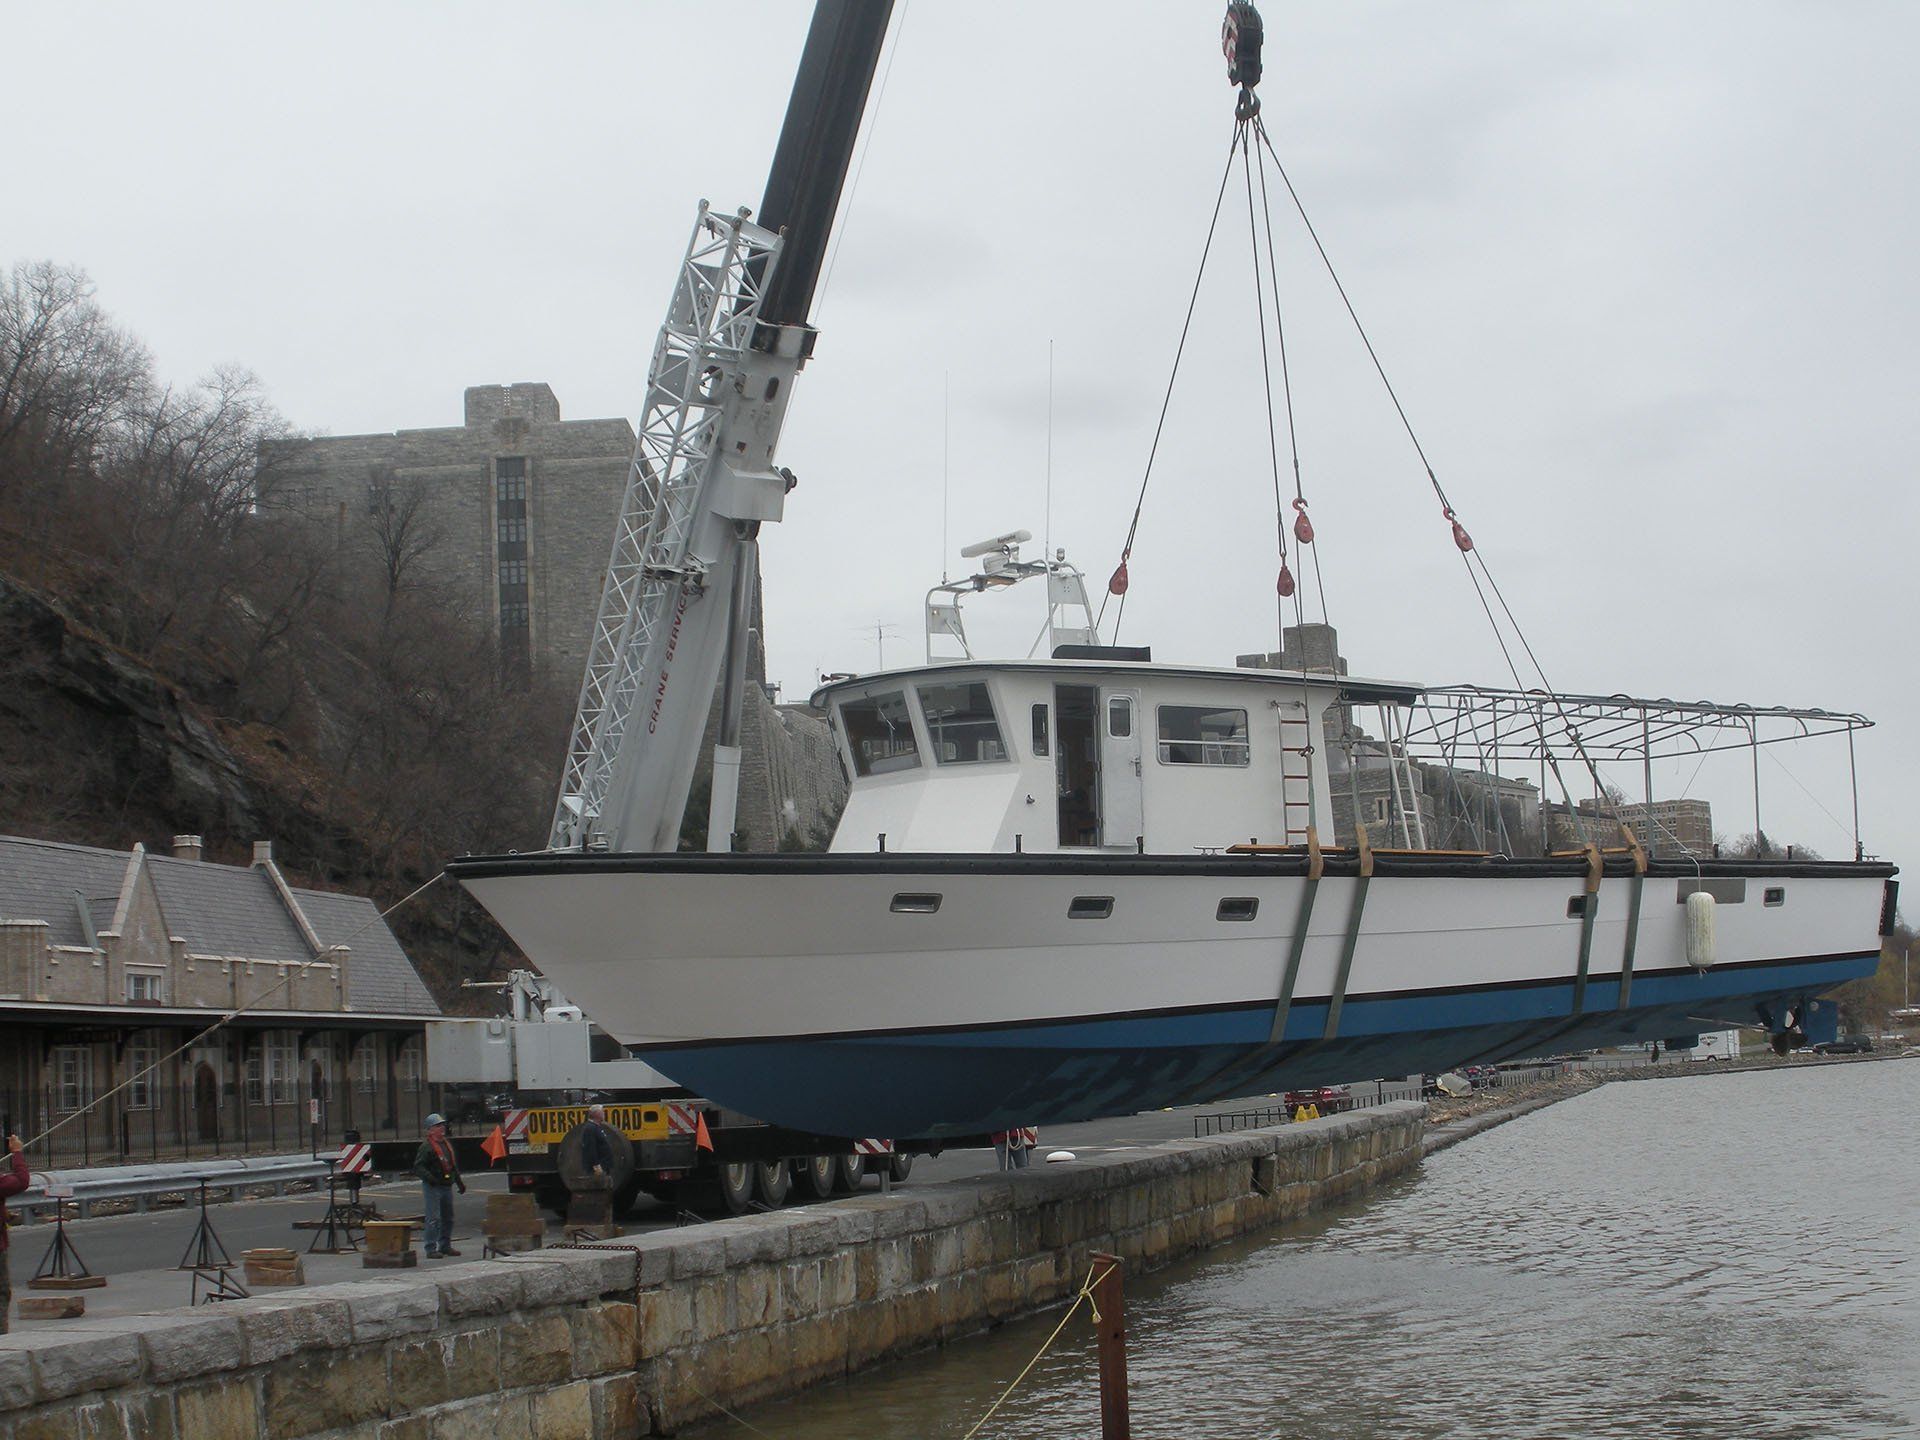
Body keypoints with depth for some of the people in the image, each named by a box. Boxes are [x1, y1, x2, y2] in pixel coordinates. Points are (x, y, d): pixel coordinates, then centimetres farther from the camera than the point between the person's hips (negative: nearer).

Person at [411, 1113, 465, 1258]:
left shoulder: (447, 1143, 16)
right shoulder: (426, 1146, -11)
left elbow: (454, 1166, 26)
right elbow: (418, 1167, -17)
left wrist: (459, 1182, 25)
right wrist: (431, 1179, -28)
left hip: (447, 1186, 8)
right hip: (432, 1187, -8)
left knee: (448, 1218, 14)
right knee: (433, 1219, -9)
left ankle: (445, 1246, 25)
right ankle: (431, 1249, -7)